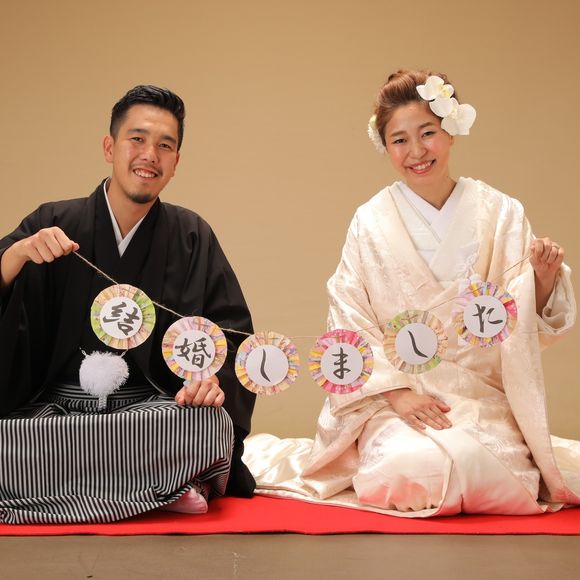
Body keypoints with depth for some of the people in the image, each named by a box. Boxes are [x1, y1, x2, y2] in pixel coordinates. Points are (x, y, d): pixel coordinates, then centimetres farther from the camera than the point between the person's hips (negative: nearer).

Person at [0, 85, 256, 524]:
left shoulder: (191, 237, 8)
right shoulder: (53, 224, 7)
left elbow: (231, 331, 1)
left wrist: (211, 375, -19)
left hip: (152, 406, 1)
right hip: (54, 406, 0)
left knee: (211, 425, -33)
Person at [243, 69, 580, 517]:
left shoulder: (501, 214, 3)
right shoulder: (371, 222, 1)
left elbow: (526, 327, 3)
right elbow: (351, 324, -2)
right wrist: (397, 391, -13)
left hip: (483, 401, 1)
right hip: (393, 398, -1)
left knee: (470, 463, -29)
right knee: (412, 466, -30)